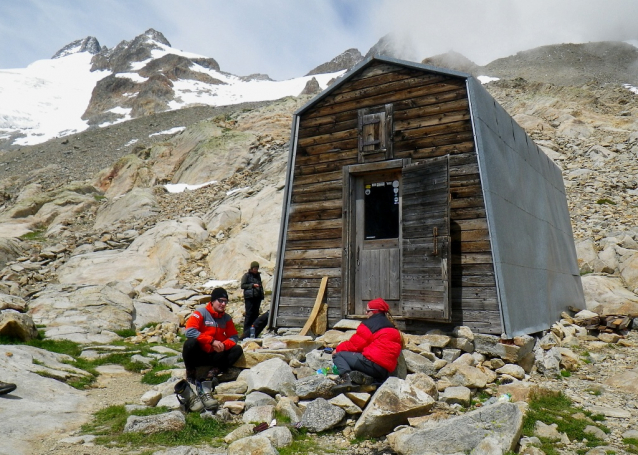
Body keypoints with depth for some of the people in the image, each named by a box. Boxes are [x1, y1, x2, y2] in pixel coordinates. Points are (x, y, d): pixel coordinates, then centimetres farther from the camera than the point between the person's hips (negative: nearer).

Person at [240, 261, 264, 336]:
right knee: (249, 314, -6)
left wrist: (262, 295, 15)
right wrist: (252, 285, -15)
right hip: (249, 297, -6)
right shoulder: (246, 275, 0)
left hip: (257, 297, 6)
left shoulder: (258, 275, 17)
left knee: (256, 314, 5)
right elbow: (243, 285, -6)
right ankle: (246, 331, -1)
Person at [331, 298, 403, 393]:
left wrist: (338, 349, 14)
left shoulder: (370, 324, -2)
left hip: (372, 362, -9)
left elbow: (355, 344, -3)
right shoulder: (392, 327, 23)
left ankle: (347, 376, -26)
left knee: (338, 355, 1)